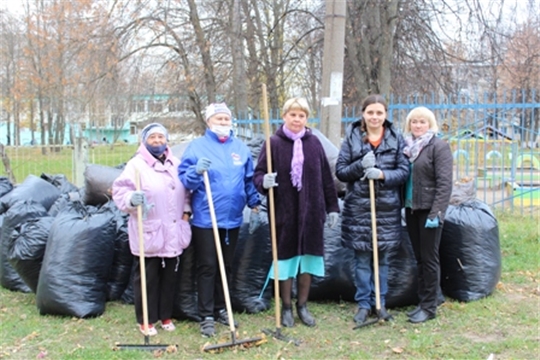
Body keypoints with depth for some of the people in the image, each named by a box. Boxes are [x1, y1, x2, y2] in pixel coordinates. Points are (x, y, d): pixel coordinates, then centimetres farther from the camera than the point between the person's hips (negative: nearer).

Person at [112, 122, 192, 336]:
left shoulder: (176, 164, 12)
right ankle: (146, 320, 13)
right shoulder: (136, 165, -5)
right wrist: (132, 199, -29)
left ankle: (165, 316, 25)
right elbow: (120, 191, -10)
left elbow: (186, 190, 23)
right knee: (147, 277, 1)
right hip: (148, 233, -5)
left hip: (173, 233, 5)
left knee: (170, 275, 12)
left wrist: (186, 211, 10)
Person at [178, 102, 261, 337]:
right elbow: (183, 178, -5)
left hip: (232, 219, 4)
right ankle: (206, 316, 6)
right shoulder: (197, 146, -3)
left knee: (226, 267, 13)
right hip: (205, 219, -4)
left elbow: (249, 180, 15)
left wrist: (254, 206, 11)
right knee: (207, 267, -1)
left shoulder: (241, 148, 8)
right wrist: (196, 171, -25)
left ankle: (221, 309, 26)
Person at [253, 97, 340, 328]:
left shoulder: (314, 143, 5)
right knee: (286, 256, 5)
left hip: (311, 211, 3)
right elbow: (258, 174, -4)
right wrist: (264, 181, -27)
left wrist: (332, 207, 8)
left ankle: (303, 305, 25)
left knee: (308, 257, 9)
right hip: (284, 211, -2)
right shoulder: (274, 143, -4)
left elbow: (326, 177, 8)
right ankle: (286, 307, 20)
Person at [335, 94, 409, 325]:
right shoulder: (352, 138, 1)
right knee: (362, 258, 5)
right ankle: (364, 304, 17)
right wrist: (360, 166, -17)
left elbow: (404, 170, 0)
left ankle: (380, 302, 23)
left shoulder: (396, 139, 3)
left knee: (382, 257, 10)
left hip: (387, 207, 1)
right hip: (358, 206, -1)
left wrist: (382, 174, -17)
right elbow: (340, 171, 1)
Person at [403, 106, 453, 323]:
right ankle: (423, 301, 23)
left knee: (429, 259, 0)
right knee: (419, 258, 13)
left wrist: (436, 213, -19)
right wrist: (403, 205, 7)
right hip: (411, 208, 6)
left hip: (428, 210, -6)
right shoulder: (407, 146, 11)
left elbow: (445, 183, -13)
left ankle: (429, 307, 9)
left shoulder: (439, 146, -8)